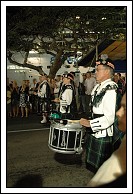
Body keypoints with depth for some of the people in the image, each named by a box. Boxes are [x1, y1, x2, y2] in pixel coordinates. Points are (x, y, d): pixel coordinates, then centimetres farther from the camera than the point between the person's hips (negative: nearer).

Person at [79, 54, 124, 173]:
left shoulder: (110, 89, -22)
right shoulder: (98, 87, 7)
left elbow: (109, 118, -26)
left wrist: (89, 123, -22)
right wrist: (90, 124, 17)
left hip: (104, 135, -9)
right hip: (94, 132, 9)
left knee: (101, 169, 9)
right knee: (94, 165, 23)